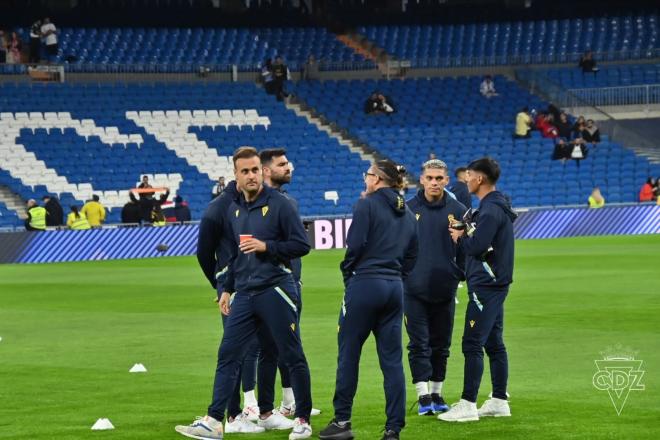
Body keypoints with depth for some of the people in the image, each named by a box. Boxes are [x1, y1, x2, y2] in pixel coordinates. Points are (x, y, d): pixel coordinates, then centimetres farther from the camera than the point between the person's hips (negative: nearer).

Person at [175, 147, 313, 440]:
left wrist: (266, 246, -16)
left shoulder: (279, 204, -6)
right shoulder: (234, 210, 13)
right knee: (228, 355, 0)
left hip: (275, 291, -6)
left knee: (292, 357, 2)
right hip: (244, 294, 6)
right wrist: (227, 289, 21)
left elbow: (301, 245, -8)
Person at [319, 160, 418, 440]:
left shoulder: (367, 206, -7)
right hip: (394, 289, 6)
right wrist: (396, 276, 16)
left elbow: (355, 246, -13)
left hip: (365, 284, -6)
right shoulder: (407, 214, 14)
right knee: (392, 359, 4)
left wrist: (348, 274, 1)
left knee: (348, 354, 4)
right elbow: (411, 256, 15)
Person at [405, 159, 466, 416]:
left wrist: (461, 275, -2)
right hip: (414, 289, -2)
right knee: (419, 344, -4)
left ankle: (436, 393, 20)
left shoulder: (457, 211, 4)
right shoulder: (408, 209, 0)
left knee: (441, 344, 10)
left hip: (445, 290, 2)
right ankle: (423, 396, -2)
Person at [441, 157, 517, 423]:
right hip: (494, 283, 11)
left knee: (472, 344, -10)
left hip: (486, 286, -11)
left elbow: (478, 246, -24)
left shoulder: (491, 209, -17)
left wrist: (459, 238, -6)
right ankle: (499, 401, 19)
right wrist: (464, 231, 3)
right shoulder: (495, 206, 15)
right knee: (494, 343, 14)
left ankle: (468, 405, -10)